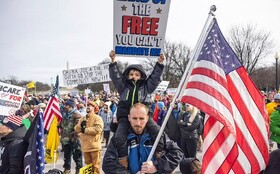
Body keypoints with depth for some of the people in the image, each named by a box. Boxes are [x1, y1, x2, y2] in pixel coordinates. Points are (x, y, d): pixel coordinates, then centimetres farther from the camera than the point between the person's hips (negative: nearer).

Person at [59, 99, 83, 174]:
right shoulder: (65, 114, 13)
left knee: (76, 155, -1)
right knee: (66, 155, 17)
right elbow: (61, 125, 25)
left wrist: (74, 136, -19)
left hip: (73, 139, -8)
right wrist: (62, 132, 15)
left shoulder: (76, 114, -12)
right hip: (65, 139, 8)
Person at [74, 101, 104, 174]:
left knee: (95, 165, 0)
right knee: (88, 164, 19)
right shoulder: (82, 118, 15)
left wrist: (85, 129, -12)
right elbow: (76, 129, 10)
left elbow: (97, 129, -19)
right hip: (85, 146, 6)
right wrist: (80, 125, -11)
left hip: (94, 146, -6)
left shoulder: (97, 118, -6)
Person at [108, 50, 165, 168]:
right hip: (125, 116, 0)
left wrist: (159, 63, 1)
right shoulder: (123, 86, 14)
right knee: (119, 136, -23)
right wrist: (113, 61, -6)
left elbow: (155, 77, 10)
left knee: (157, 131, -19)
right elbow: (115, 76, 5)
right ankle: (123, 158, -9)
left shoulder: (146, 86, 14)